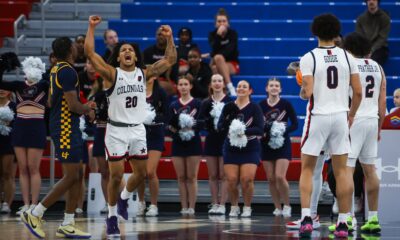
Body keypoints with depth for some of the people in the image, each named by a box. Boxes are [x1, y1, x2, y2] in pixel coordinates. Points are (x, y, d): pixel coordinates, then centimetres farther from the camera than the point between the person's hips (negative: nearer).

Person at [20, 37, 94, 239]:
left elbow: (51, 102, 23)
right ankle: (34, 214, -5)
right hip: (66, 128, -10)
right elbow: (73, 105, -22)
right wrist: (88, 110, -2)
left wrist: (82, 107, 21)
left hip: (66, 127, 10)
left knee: (77, 175, 10)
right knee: (71, 176, -8)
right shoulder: (67, 71, -16)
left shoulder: (56, 70, 14)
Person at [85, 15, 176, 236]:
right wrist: (91, 27, -21)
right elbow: (90, 52, -17)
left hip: (137, 130, 4)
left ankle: (123, 198, 37)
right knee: (116, 175, -5)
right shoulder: (112, 74, -6)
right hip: (116, 130, -4)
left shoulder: (144, 74, 5)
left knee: (141, 174, 8)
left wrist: (169, 37, -7)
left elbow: (170, 60, 4)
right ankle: (111, 216, 10)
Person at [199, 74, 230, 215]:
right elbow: (200, 121, 0)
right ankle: (214, 204, 12)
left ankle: (222, 205, -2)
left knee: (223, 175, -4)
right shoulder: (206, 103, 8)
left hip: (225, 140, -4)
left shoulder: (230, 101, -2)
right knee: (213, 175, 6)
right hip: (211, 140, 4)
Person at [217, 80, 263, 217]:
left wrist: (245, 131, -25)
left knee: (247, 179, -13)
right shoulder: (229, 107, 6)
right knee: (231, 180, -7)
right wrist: (231, 129, -22)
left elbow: (259, 129, -10)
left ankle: (247, 208, 6)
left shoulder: (255, 108, 0)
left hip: (250, 149, -2)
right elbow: (220, 126, -2)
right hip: (231, 148, 2)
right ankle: (234, 207, 14)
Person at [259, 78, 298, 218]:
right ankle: (278, 208, 13)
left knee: (280, 177, -14)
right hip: (267, 145, 3)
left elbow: (295, 124, -3)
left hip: (283, 145, -3)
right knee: (271, 179, 3)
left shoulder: (285, 104, -4)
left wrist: (284, 130, -19)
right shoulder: (261, 105, 3)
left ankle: (287, 206, 4)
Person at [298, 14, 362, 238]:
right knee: (342, 170, 7)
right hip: (340, 116, 2)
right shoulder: (347, 57, 2)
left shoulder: (309, 58, -8)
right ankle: (343, 223, 5)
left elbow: (307, 93, -14)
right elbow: (358, 92, 1)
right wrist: (351, 114, 16)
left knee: (307, 169, 8)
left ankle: (306, 218, -5)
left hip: (318, 116, -2)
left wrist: (302, 91, 9)